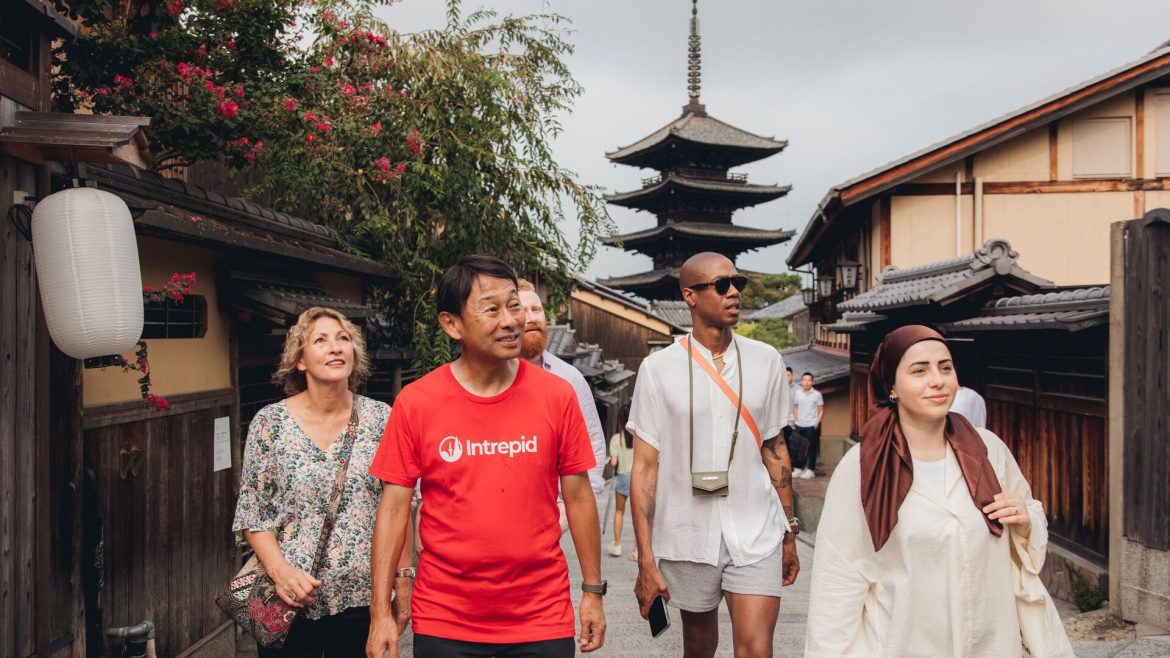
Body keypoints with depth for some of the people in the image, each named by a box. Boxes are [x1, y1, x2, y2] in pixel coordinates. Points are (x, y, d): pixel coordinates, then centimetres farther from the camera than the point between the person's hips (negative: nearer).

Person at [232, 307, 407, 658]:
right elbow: (251, 512, 0)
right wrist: (280, 570, -13)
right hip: (292, 601, -1)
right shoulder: (270, 422, -3)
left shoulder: (381, 419, -2)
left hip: (363, 598, 1)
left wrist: (404, 580, -3)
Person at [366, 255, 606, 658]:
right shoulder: (415, 403, -8)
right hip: (443, 623, 0)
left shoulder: (557, 395, -7)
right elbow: (394, 508, -4)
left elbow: (578, 496, 0)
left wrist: (593, 590, 3)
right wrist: (381, 612, -5)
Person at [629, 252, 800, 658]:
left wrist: (789, 533, 13)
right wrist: (646, 561, -9)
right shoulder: (659, 368, -5)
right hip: (688, 539, -1)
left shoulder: (766, 360, 3)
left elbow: (774, 449, 11)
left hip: (756, 537, 1)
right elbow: (645, 467, -5)